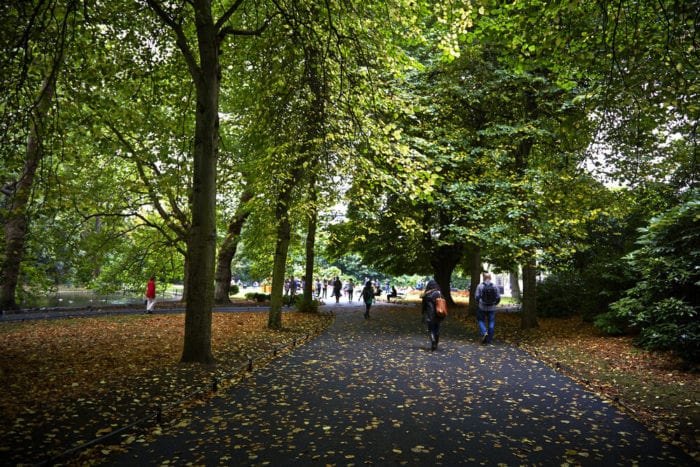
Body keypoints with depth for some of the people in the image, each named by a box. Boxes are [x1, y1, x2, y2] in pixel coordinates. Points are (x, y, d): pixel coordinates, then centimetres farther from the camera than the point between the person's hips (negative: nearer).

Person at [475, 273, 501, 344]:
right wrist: (494, 304, 14)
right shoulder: (495, 286, -5)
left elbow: (477, 297, -10)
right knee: (491, 323, 12)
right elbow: (498, 298, -5)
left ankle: (484, 332, -6)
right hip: (492, 308, 1)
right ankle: (489, 340, 14)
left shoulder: (480, 286, -9)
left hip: (482, 307, -1)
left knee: (481, 321, 18)